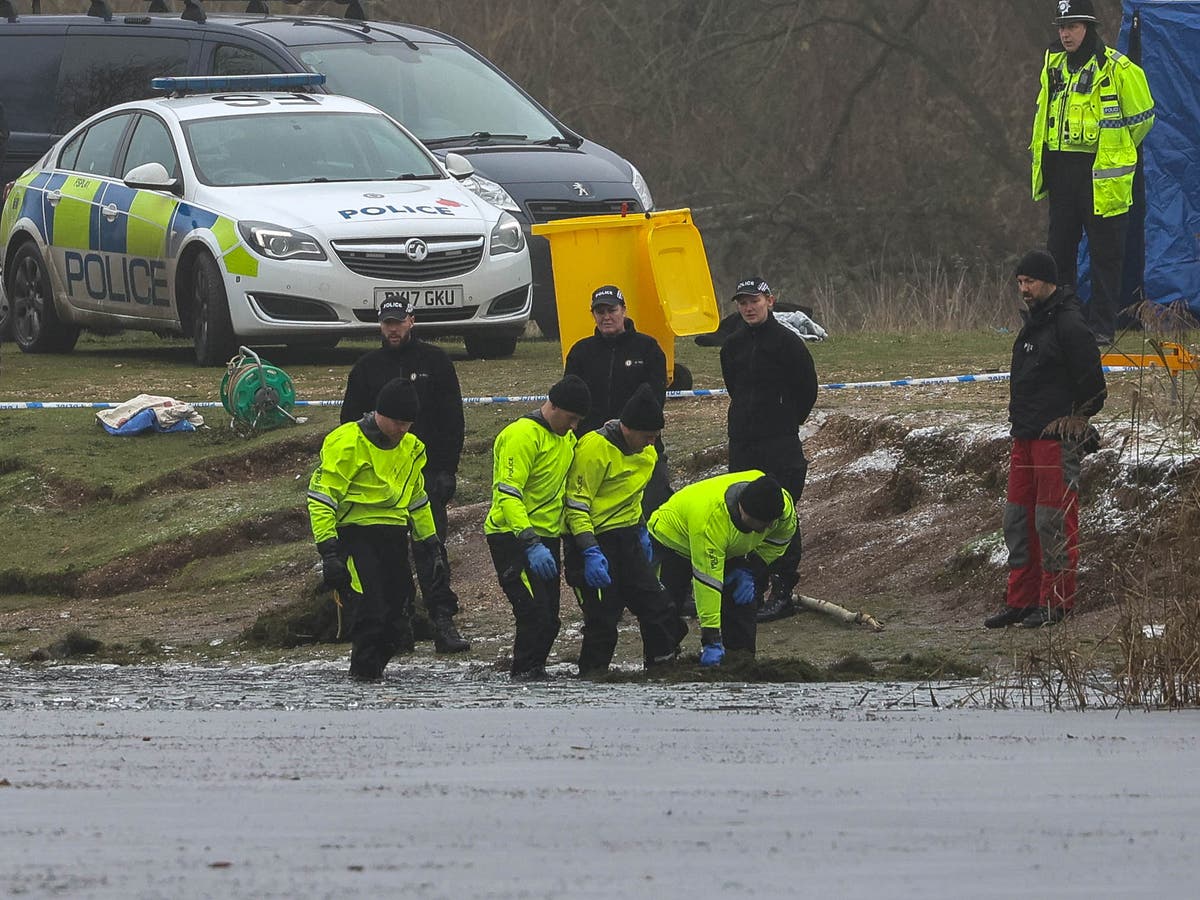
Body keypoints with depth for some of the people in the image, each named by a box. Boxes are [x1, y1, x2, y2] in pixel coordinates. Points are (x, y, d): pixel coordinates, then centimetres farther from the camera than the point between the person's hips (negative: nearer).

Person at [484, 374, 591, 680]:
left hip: (545, 538, 9)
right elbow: (507, 494, -24)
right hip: (513, 537, -9)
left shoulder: (566, 438, 13)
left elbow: (571, 490, 25)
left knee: (549, 619, 8)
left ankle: (534, 671, 17)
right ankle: (525, 671, -8)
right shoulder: (522, 436, -16)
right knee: (535, 613, -17)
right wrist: (531, 544, -31)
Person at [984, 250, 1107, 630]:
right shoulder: (1033, 323, 17)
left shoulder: (1068, 324, -13)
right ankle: (1021, 601, 16)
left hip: (1058, 438, -10)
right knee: (1018, 519, 10)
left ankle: (1057, 602, -1)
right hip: (1025, 438, 10)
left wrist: (1076, 420, -8)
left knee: (1054, 521, -6)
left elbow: (1091, 384, -15)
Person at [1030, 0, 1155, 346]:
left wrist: (1115, 153, 8)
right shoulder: (1054, 66, 10)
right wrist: (1040, 156, 19)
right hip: (1061, 172, 6)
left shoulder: (1116, 69, -10)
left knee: (1104, 253, 0)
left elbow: (1141, 117, -2)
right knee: (1059, 250, 9)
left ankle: (1102, 326, 4)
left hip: (1101, 174, -6)